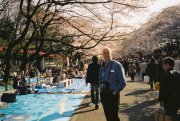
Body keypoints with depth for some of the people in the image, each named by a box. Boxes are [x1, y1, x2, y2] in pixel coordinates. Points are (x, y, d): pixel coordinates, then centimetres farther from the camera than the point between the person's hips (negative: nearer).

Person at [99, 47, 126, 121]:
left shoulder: (117, 65, -11)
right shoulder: (102, 66, 8)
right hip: (103, 94, 6)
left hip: (113, 95, -5)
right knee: (107, 115, 14)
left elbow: (123, 82, -12)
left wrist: (115, 91, -12)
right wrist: (101, 89, 8)